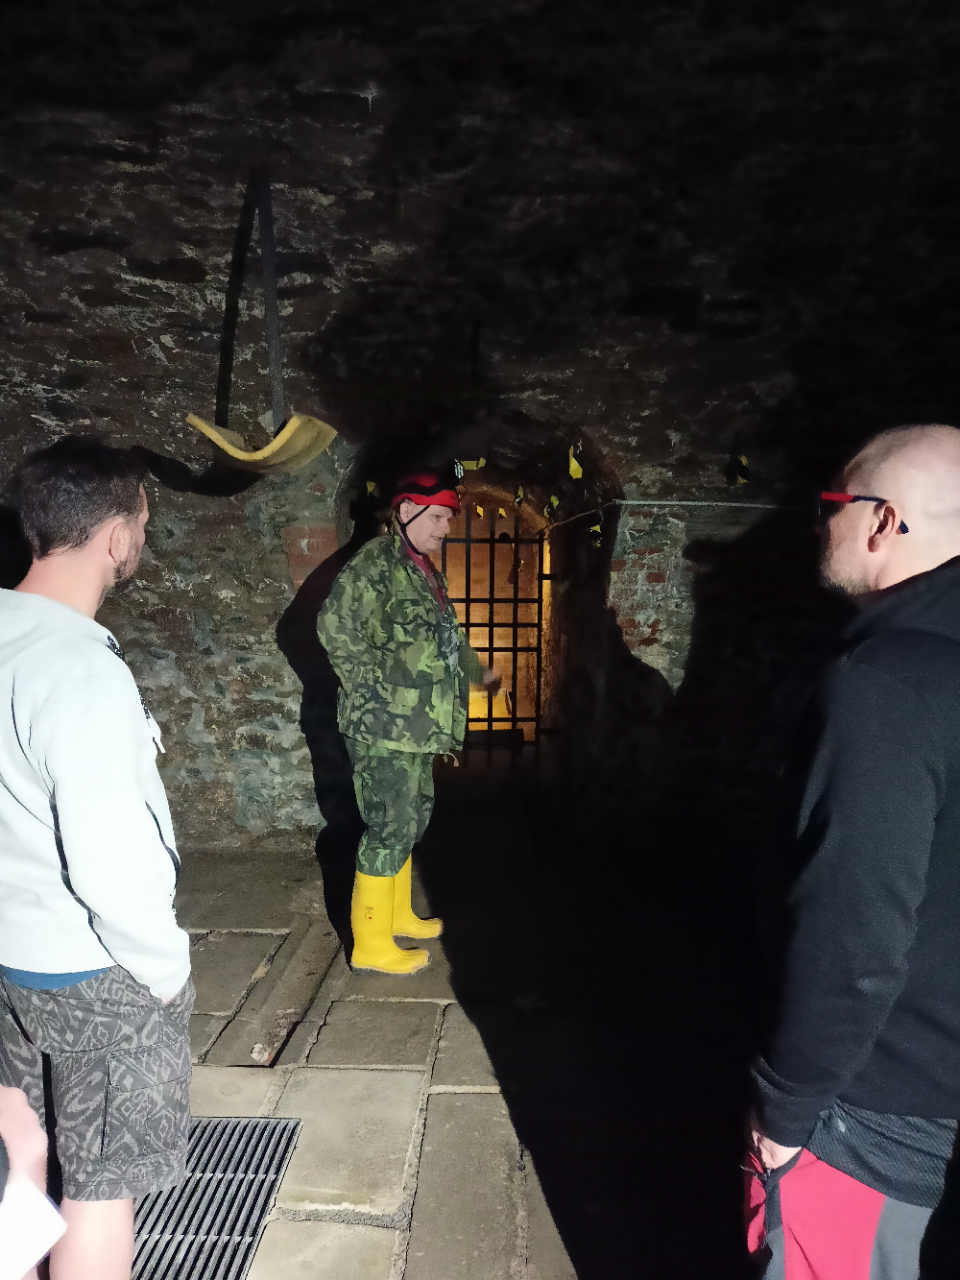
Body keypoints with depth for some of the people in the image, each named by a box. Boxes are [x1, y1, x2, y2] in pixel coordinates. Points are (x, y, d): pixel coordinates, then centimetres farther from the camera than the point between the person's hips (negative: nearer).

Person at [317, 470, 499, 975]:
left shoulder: (423, 569, 18)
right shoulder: (376, 562, -13)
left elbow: (445, 635, 32)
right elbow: (334, 623, -26)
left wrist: (479, 671, 43)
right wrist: (370, 687, -22)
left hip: (415, 726, 10)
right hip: (385, 728, -10)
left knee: (411, 819, 19)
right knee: (390, 828, -3)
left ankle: (398, 914, 36)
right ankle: (371, 943, 10)